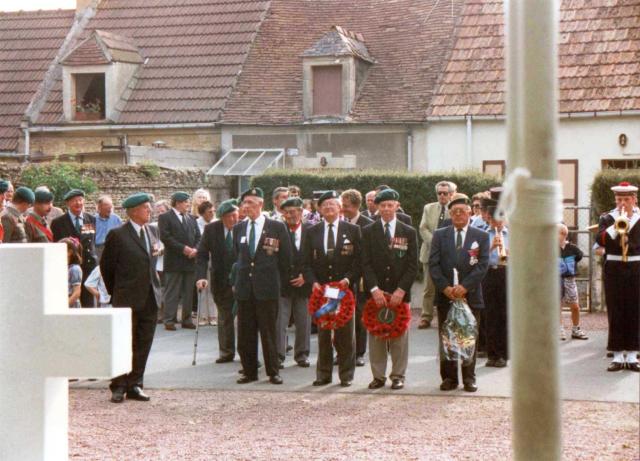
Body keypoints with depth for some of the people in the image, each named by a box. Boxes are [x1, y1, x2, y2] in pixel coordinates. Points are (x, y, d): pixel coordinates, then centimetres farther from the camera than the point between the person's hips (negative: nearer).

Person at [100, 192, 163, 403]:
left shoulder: (152, 231, 11)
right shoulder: (118, 235, -8)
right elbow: (106, 266, 0)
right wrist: (115, 292, 6)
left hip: (150, 298, 6)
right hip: (127, 299, -6)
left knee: (143, 345, 7)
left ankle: (135, 385, 15)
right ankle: (119, 387, 7)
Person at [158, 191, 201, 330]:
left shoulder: (191, 218, 18)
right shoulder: (165, 218, -2)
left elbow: (198, 237, 15)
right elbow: (165, 237, -12)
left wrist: (195, 249, -5)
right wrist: (183, 248, -16)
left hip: (190, 260, 6)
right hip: (174, 260, -6)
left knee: (188, 292, 7)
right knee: (172, 292, -3)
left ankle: (187, 319, 13)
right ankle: (169, 320, -1)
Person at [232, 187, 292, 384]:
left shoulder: (277, 227, -2)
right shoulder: (238, 228, 11)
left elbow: (286, 257, 2)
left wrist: (279, 282, 2)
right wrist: (236, 281, 13)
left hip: (267, 287, -4)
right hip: (244, 287, 4)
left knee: (268, 331, -1)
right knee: (245, 333, 5)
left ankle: (273, 372, 8)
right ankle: (249, 371, 14)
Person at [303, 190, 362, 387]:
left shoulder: (352, 230, 3)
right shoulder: (312, 232, 9)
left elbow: (359, 260, -1)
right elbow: (307, 262, 8)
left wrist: (348, 279, -15)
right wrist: (313, 282, -9)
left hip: (345, 289, -2)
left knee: (345, 334, 2)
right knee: (323, 334, 6)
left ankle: (346, 375, 10)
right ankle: (323, 374, 13)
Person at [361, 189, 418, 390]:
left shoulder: (409, 233, 6)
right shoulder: (368, 232, 6)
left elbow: (413, 266, 2)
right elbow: (365, 264, 0)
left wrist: (401, 290, -9)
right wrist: (374, 289, -12)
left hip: (400, 294, 0)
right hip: (375, 293, 0)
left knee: (400, 336, 3)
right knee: (376, 336, 2)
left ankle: (398, 376, 11)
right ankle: (378, 376, 10)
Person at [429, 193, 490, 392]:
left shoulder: (481, 236, 5)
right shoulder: (439, 235, 8)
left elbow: (483, 265, -4)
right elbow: (433, 264, 1)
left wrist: (464, 286, -15)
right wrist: (445, 287, -12)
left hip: (470, 295, -1)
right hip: (445, 295, 1)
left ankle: (469, 378, 12)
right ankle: (449, 377, 11)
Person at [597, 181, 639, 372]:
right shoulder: (607, 219, 7)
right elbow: (600, 240, -10)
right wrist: (615, 227, -19)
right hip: (614, 270, 0)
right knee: (615, 313, 0)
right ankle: (618, 356, 4)